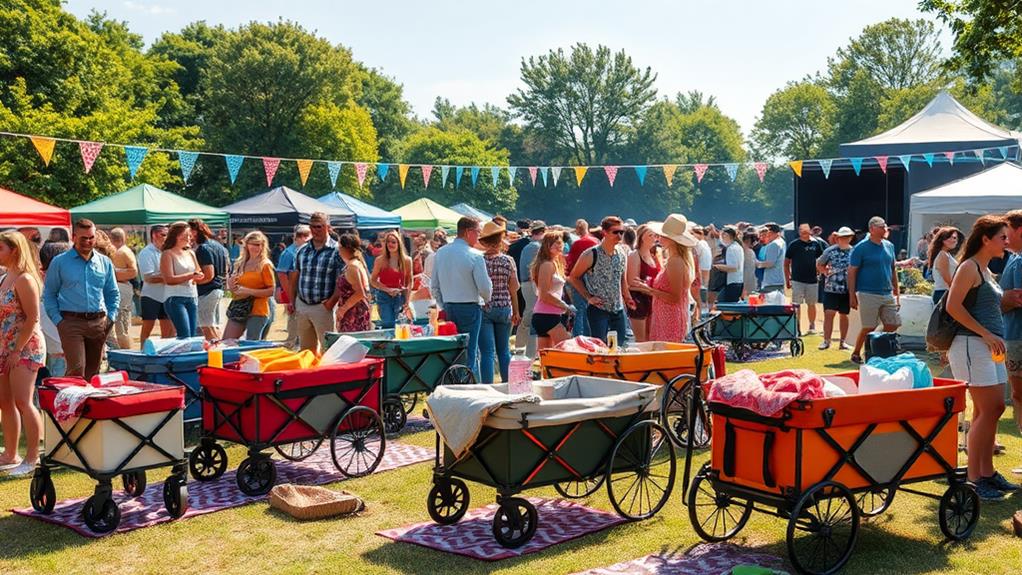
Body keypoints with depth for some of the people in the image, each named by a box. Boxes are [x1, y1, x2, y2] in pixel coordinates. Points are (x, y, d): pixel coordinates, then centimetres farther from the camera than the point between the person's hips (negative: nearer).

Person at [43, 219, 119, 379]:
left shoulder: (105, 263, 12)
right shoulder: (59, 262, 2)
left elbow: (113, 294, 18)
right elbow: (48, 294, 3)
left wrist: (110, 317, 5)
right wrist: (57, 320, -7)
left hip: (99, 323, 4)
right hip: (71, 322, -4)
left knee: (93, 372, 9)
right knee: (76, 370, -15)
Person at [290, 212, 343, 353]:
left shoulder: (336, 250, -7)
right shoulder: (302, 250, 11)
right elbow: (295, 276, 17)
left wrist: (332, 301, -20)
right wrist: (292, 301, 11)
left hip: (323, 306, -6)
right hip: (302, 305, 6)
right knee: (305, 347, 14)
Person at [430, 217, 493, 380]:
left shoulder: (440, 253, 5)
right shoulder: (475, 256, -13)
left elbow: (434, 286, 9)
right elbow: (485, 288, -12)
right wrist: (486, 300, 11)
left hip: (448, 307, 6)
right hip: (470, 308, -6)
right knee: (470, 353, 1)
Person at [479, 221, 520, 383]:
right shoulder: (508, 261, -3)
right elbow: (513, 289, 1)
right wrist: (516, 312, 10)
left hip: (483, 309, -2)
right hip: (504, 309, 2)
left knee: (487, 353, -1)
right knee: (504, 351, 14)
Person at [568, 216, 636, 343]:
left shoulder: (622, 253, 7)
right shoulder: (591, 255, -10)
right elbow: (574, 277, -2)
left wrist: (627, 298, 11)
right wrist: (588, 297, -8)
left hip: (618, 309, 6)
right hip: (598, 309, -6)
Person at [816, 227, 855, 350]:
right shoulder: (830, 251, -1)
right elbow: (819, 264, 11)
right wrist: (825, 272, -3)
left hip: (847, 290, 2)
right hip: (831, 289, -2)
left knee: (844, 315, 11)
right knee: (829, 314, -8)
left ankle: (843, 342, 20)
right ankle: (826, 340, -1)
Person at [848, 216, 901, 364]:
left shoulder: (889, 246, 11)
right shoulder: (861, 248, -8)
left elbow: (893, 270, 18)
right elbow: (851, 272, -8)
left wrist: (896, 292, 15)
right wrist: (852, 296, -11)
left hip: (888, 295, 6)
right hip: (868, 295, -6)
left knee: (892, 325, 4)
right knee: (869, 327, -3)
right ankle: (855, 354, 13)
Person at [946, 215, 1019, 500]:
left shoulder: (987, 271, 18)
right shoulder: (969, 267, -9)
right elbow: (953, 306, -19)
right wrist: (986, 334, -19)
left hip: (990, 347, 9)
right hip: (971, 344, -9)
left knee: (993, 409, 10)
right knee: (987, 410, -9)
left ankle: (987, 473, 18)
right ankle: (973, 478, -2)